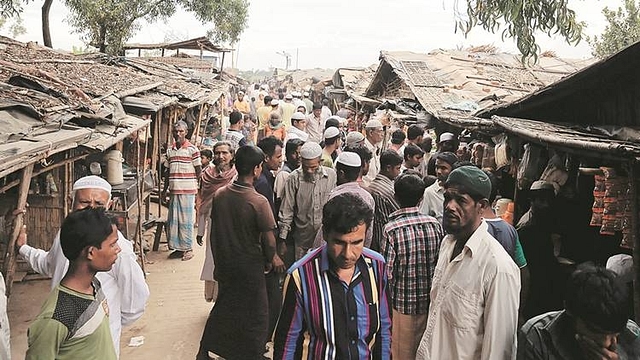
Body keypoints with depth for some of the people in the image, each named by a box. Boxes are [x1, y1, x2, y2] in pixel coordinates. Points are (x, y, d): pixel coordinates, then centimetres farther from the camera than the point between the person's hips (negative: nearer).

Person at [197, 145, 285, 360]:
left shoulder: (220, 195, -6)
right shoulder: (259, 202, -22)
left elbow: (214, 231, 3)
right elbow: (269, 240, -18)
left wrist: (218, 260, 15)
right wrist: (270, 260, 2)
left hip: (224, 263, 6)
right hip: (249, 266, -6)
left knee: (224, 306, 24)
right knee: (255, 314, 13)